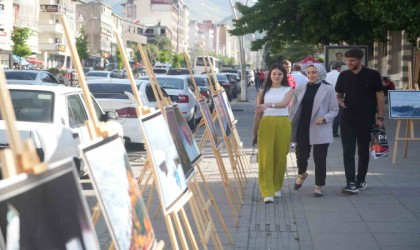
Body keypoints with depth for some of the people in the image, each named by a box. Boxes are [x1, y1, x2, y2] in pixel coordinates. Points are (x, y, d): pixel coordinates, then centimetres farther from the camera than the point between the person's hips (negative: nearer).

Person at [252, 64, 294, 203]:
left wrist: (269, 105, -33)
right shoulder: (263, 91, 11)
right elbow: (258, 112, 12)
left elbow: (284, 103, -15)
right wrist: (255, 133, 10)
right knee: (266, 157, -8)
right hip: (266, 124, 0)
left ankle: (277, 188, 23)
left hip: (282, 124, 0)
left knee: (280, 157, 5)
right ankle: (267, 192, -9)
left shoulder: (288, 90, 6)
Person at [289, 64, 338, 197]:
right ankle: (301, 174, 40)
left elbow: (334, 110, -2)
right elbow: (293, 108, 11)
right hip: (302, 128, 3)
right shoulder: (300, 89, 7)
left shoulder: (328, 89, -3)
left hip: (320, 130, -3)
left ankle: (319, 186, 15)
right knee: (301, 155, 8)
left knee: (320, 159, 1)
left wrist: (324, 118, -19)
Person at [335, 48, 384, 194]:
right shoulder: (343, 76, 4)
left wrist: (380, 117, -7)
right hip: (347, 118, 2)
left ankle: (361, 179, 23)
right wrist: (340, 101, -7)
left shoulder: (372, 75, -4)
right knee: (348, 151, -6)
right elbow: (338, 95, 16)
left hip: (366, 119, -2)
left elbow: (379, 96, -2)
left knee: (363, 150, 9)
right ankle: (351, 183, -7)